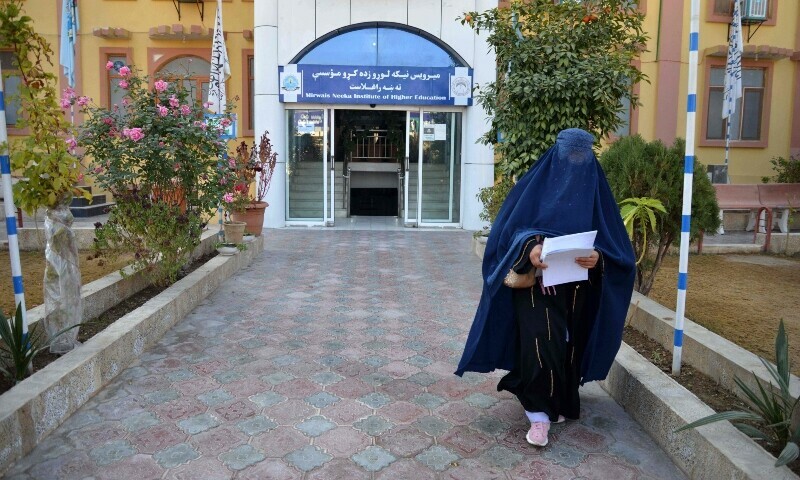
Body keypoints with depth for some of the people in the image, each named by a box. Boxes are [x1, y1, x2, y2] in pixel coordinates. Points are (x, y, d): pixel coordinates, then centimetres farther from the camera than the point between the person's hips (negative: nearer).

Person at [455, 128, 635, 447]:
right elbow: (512, 228, -6)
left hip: (576, 287, 3)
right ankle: (540, 414, -5)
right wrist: (529, 248, -26)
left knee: (569, 344, 10)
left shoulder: (595, 190, 3)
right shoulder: (535, 185, -2)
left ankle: (561, 403, 31)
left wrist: (597, 257, -21)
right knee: (541, 342, -15)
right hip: (536, 283, -3)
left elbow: (611, 241, 1)